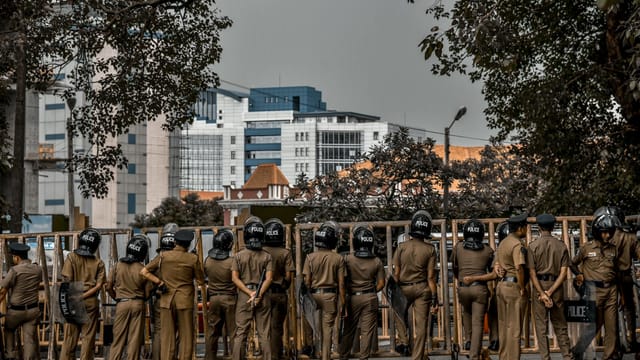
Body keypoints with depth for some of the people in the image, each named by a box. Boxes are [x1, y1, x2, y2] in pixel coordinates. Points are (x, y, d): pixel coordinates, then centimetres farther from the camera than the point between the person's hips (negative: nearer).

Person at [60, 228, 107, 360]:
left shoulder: (71, 257, -1)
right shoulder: (98, 263, 3)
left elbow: (67, 280, -8)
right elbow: (99, 285, -6)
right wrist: (84, 296, -7)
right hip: (91, 302, 1)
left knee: (70, 337, 3)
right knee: (88, 338, 6)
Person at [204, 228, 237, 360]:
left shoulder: (208, 260, -1)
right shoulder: (232, 261, -15)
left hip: (213, 298, 4)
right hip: (229, 298, -4)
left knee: (212, 333, 11)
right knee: (233, 332, 2)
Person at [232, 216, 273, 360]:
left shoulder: (239, 256, -1)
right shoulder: (267, 256, -1)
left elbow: (235, 277, -5)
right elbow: (268, 278, -9)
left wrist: (250, 293, -8)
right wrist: (258, 295, -12)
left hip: (244, 296, 0)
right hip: (263, 297, 0)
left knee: (241, 334, 4)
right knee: (264, 334, 6)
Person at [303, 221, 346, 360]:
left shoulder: (310, 257, -4)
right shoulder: (338, 259, -5)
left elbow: (307, 281, -3)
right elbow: (341, 283, -3)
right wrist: (343, 303, 3)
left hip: (314, 294, 1)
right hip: (330, 296, -1)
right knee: (327, 328, 4)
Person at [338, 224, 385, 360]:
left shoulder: (348, 259, -10)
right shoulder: (377, 262, -4)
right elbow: (381, 284, -2)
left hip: (353, 297, 0)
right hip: (370, 298, 0)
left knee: (348, 330, 10)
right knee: (367, 331, 5)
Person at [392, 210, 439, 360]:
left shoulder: (402, 247, -6)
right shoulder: (430, 250, -7)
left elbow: (396, 273, -3)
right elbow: (430, 277, -7)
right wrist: (434, 298, -2)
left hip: (404, 288, 1)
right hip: (422, 289, 0)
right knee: (421, 325, 4)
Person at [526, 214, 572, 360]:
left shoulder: (533, 246, -5)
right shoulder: (561, 246, 1)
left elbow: (532, 273, -10)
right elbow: (563, 273, -5)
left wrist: (542, 293, -11)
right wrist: (550, 292, -8)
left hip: (539, 287, -2)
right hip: (556, 287, 2)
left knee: (541, 326, 4)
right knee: (560, 325, 13)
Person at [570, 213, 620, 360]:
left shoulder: (613, 249, 10)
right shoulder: (586, 248, -2)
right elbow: (573, 264, 10)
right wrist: (579, 274, -4)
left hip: (611, 289, 4)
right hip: (594, 290, -4)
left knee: (612, 324, 3)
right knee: (595, 324, -5)